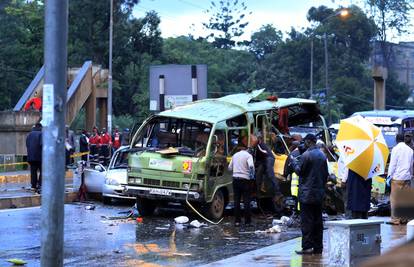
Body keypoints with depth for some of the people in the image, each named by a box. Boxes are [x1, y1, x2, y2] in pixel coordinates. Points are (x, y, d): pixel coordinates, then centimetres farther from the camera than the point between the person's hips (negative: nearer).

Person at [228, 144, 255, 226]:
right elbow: (251, 166, -22)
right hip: (245, 179, -4)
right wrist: (252, 175, -8)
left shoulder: (235, 155, 12)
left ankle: (237, 221, 7)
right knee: (246, 201, 1)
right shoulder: (248, 155, -5)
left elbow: (230, 168, 15)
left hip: (235, 179, 4)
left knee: (236, 200, 7)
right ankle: (247, 221, 2)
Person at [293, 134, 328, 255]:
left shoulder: (306, 155, -13)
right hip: (319, 193, 7)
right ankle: (318, 247, 12)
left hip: (307, 193, -7)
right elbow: (326, 174, 14)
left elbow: (299, 171, -9)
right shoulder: (322, 155, 10)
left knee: (306, 221, -6)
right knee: (318, 220, 9)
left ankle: (307, 247, -9)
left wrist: (295, 163, 8)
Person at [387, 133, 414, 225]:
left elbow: (393, 164, -7)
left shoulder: (396, 149, -5)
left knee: (395, 198, -2)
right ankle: (404, 218, 10)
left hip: (397, 177, -5)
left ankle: (395, 219, -5)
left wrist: (389, 176, -2)